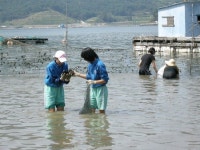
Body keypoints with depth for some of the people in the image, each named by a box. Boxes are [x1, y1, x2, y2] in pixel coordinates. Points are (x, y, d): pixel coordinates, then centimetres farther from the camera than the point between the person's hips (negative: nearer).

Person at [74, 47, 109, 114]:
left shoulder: (100, 65, -22)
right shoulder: (90, 64, 4)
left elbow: (105, 80, -21)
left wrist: (94, 82, -28)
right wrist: (77, 74, 17)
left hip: (101, 89, -8)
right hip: (93, 89, 8)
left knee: (101, 110, 1)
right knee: (91, 109, 9)